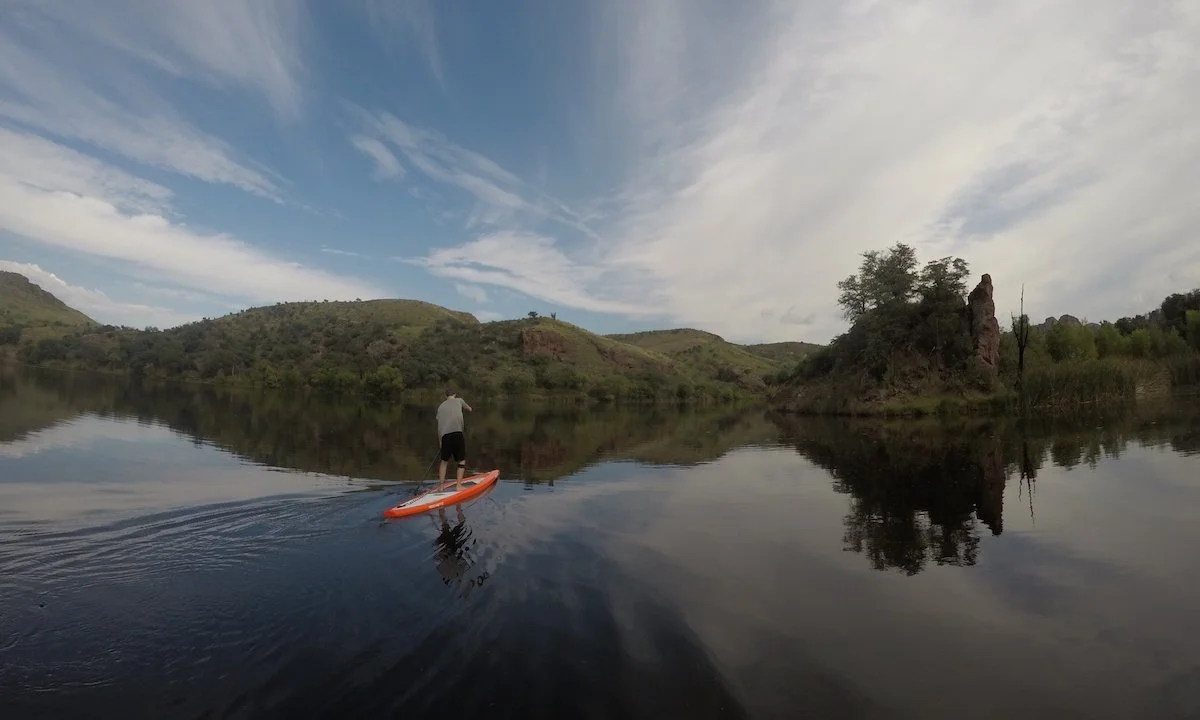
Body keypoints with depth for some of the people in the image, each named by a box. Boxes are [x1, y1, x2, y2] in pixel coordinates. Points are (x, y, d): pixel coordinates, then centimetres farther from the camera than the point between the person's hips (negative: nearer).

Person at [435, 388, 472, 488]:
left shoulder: (441, 406, 21)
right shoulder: (459, 400, 15)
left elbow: (439, 425, 17)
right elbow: (469, 409, 33)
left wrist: (440, 440, 22)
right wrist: (468, 408, 56)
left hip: (445, 435, 3)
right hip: (457, 433, -3)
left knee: (444, 460, 18)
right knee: (462, 460, 7)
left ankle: (441, 485, 18)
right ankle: (458, 485, 0)